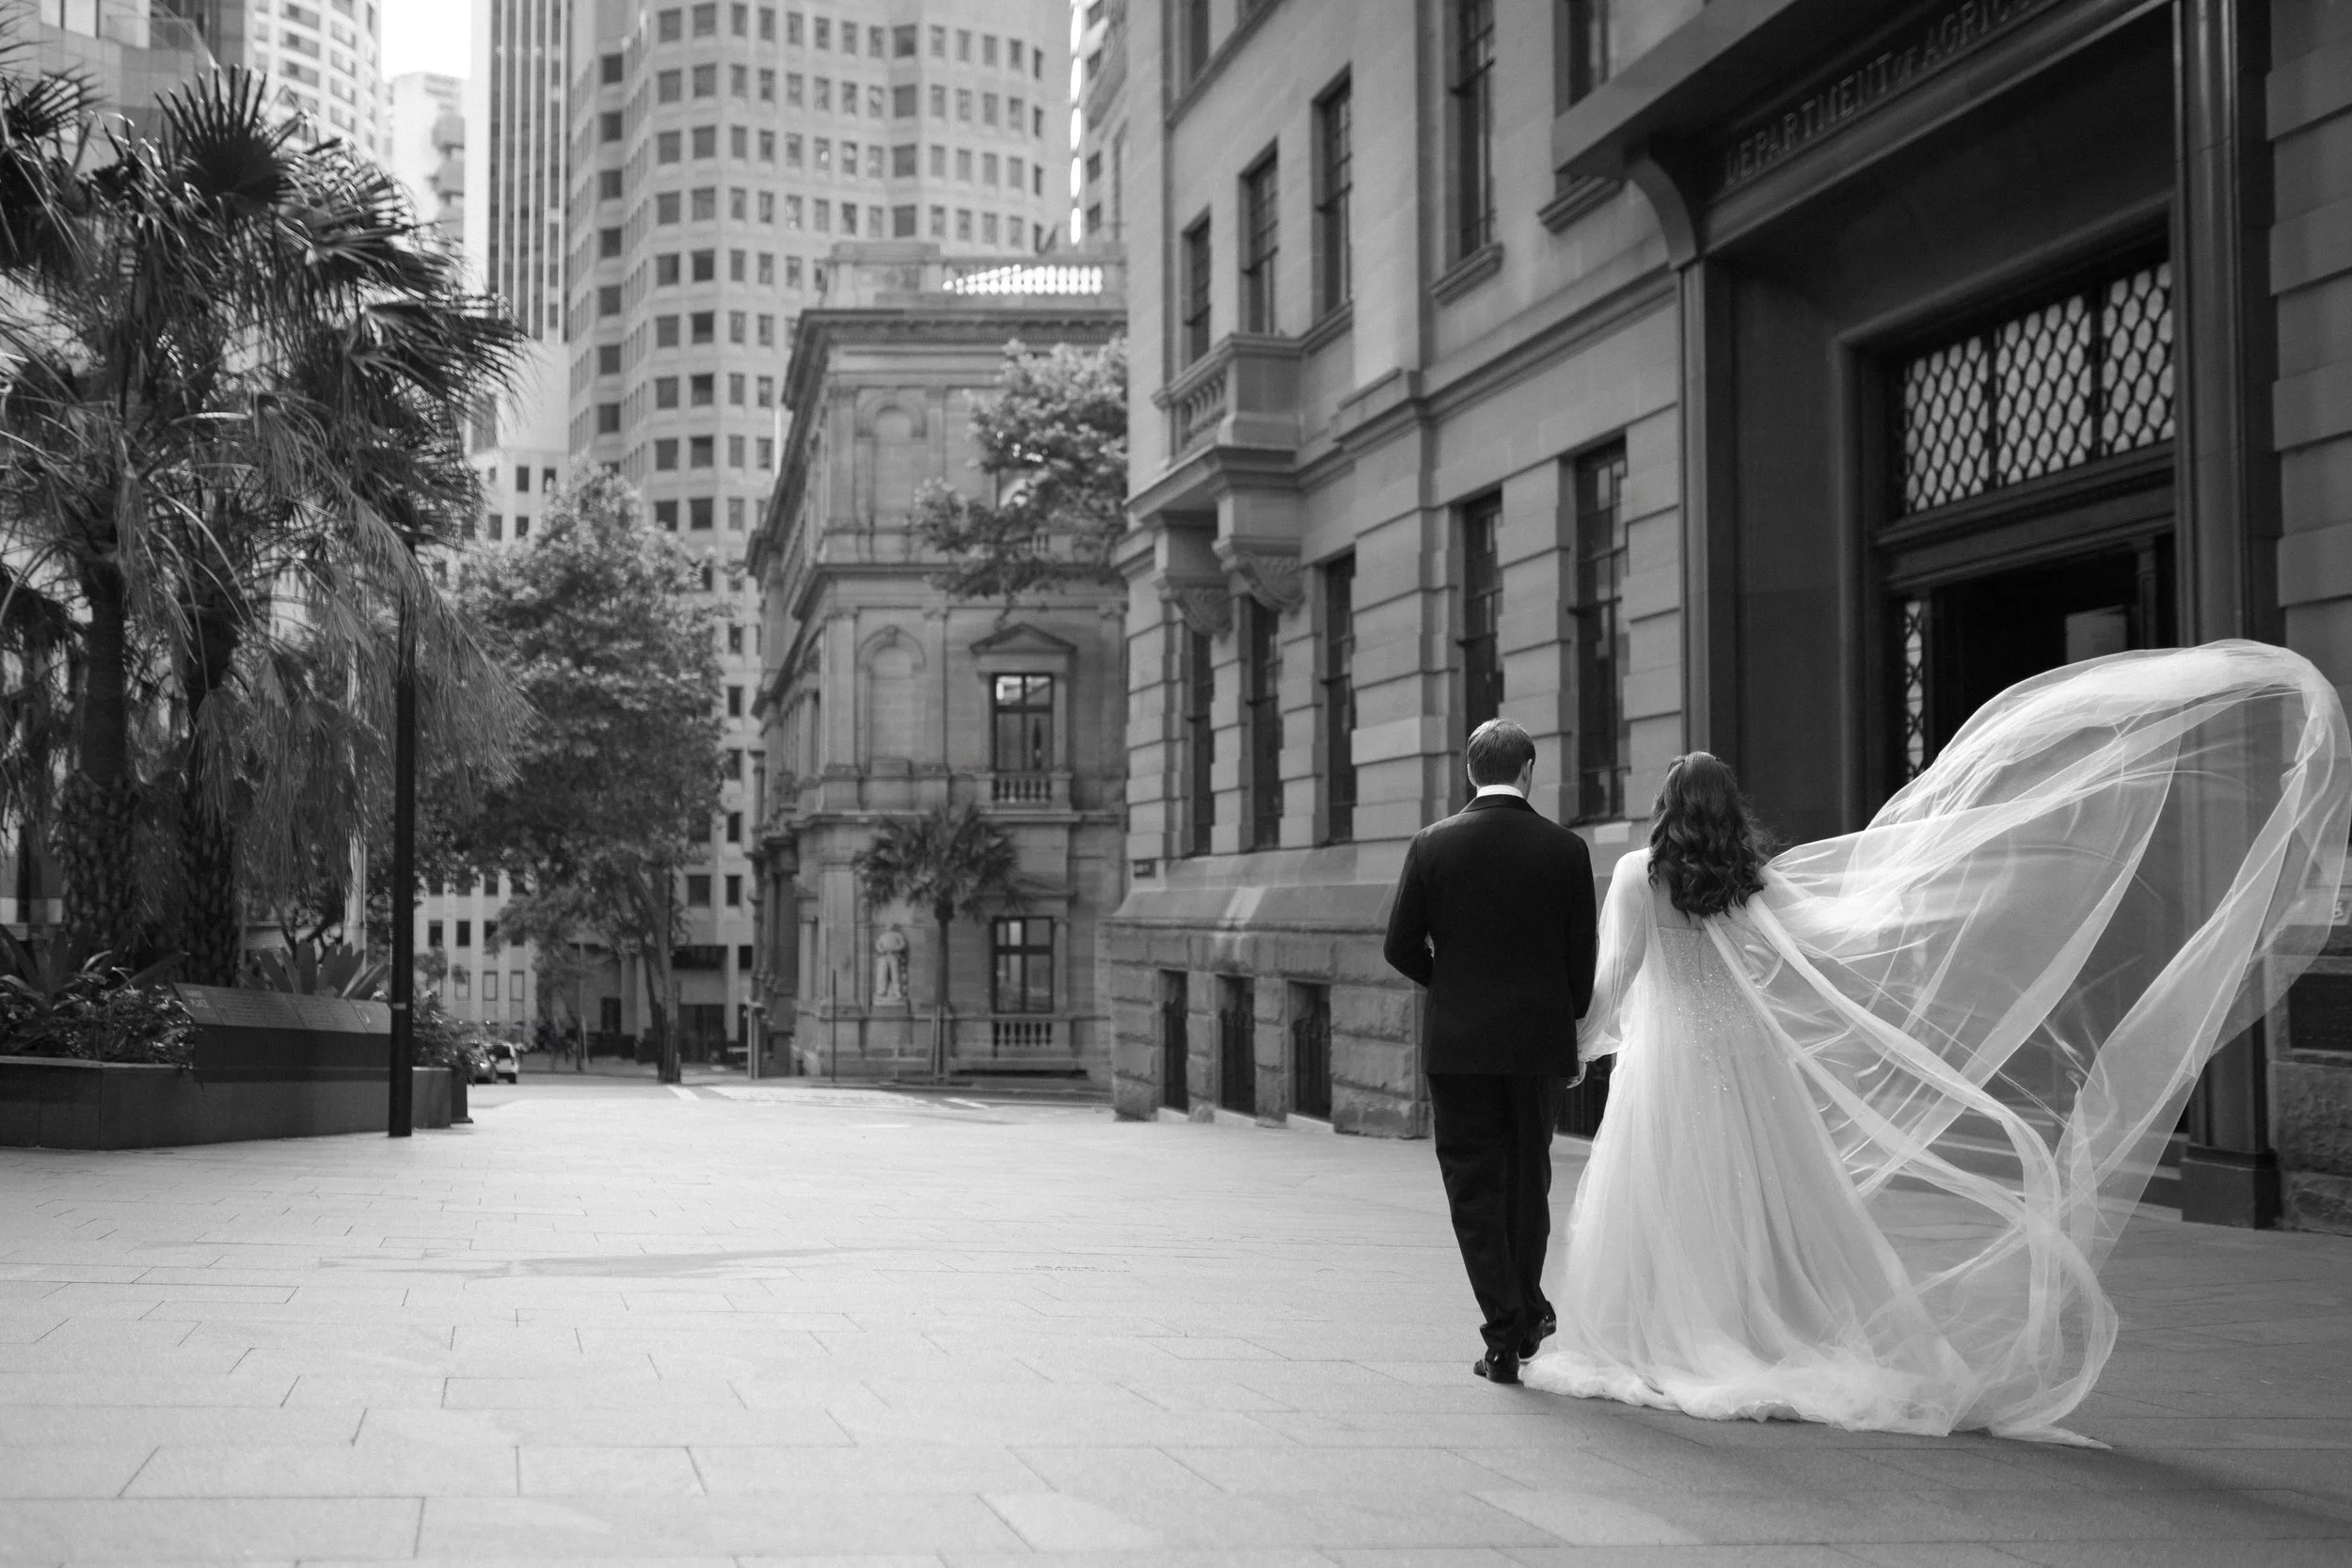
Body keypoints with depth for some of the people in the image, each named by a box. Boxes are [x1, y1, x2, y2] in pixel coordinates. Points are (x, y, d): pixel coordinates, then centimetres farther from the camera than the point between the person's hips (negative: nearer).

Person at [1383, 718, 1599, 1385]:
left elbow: (1402, 948, -3)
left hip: (1458, 1042, -1)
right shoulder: (1565, 849, -4)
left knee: (1474, 1187, 5)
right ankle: (1527, 1315, 30)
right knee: (1528, 1179, 18)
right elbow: (1582, 959, 0)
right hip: (1539, 1041, 1)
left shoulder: (1433, 845, -5)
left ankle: (1504, 1337, -1)